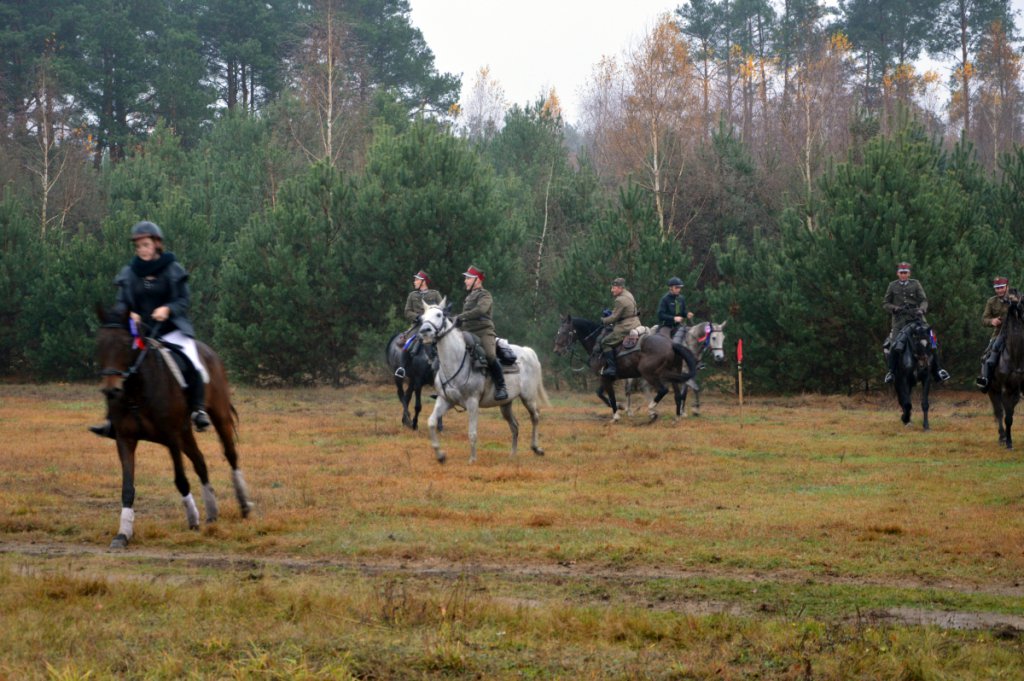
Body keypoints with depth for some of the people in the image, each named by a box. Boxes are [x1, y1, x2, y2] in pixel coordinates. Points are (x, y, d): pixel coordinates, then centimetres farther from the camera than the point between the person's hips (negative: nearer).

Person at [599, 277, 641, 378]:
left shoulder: (620, 300, -19)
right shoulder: (628, 295, 13)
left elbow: (614, 317, -17)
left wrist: (603, 320, 0)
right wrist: (611, 312, 14)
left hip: (625, 329, -11)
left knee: (605, 342, -7)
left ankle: (612, 368, -14)